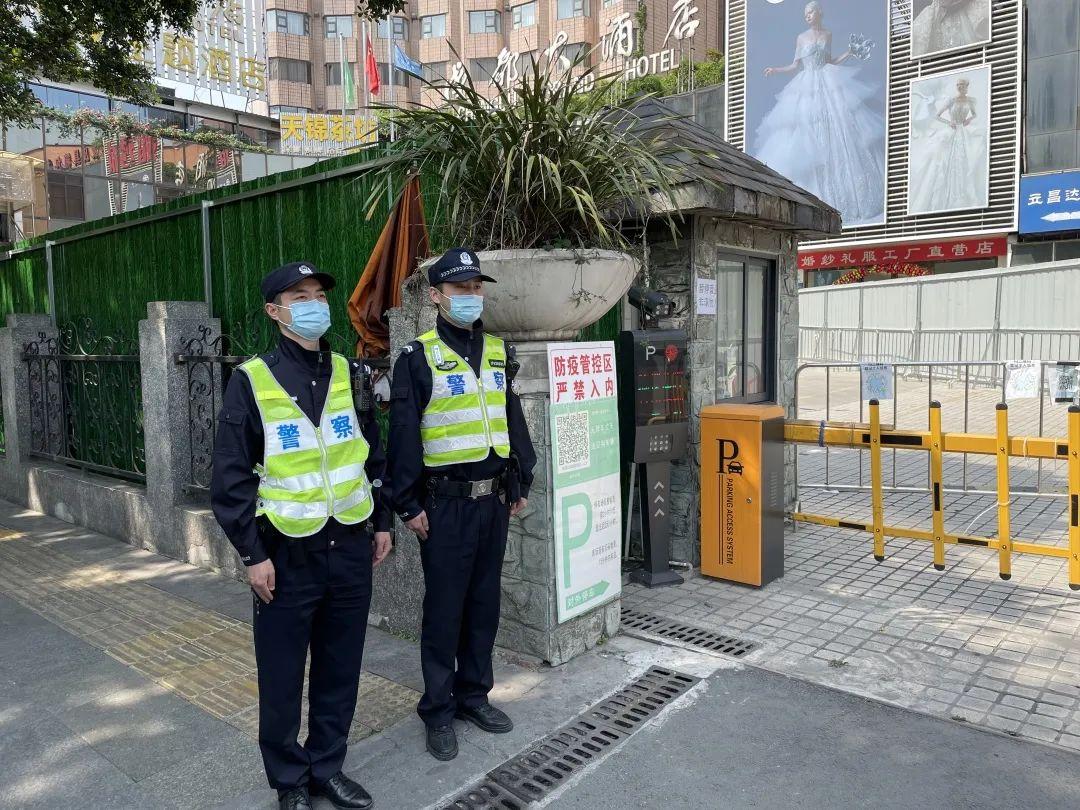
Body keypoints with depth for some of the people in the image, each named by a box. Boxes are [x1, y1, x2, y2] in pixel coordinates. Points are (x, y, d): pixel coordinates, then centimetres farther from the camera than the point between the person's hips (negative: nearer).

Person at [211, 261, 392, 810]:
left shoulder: (349, 373, 6)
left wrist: (382, 522, 12)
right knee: (282, 676, 9)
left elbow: (374, 453, 13)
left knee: (340, 669, 14)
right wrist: (253, 554, -9)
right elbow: (231, 477, -7)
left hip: (350, 547, 4)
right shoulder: (252, 381, -7)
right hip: (287, 554, -3)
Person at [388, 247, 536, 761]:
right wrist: (409, 505, -10)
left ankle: (474, 694, 31)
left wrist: (521, 483, 12)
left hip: (494, 500, 6)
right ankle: (438, 710, 19)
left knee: (484, 602, 15)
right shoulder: (418, 358, -7)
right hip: (445, 503, -5)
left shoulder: (498, 352, 10)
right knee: (444, 608, 4)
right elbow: (403, 436, -9)